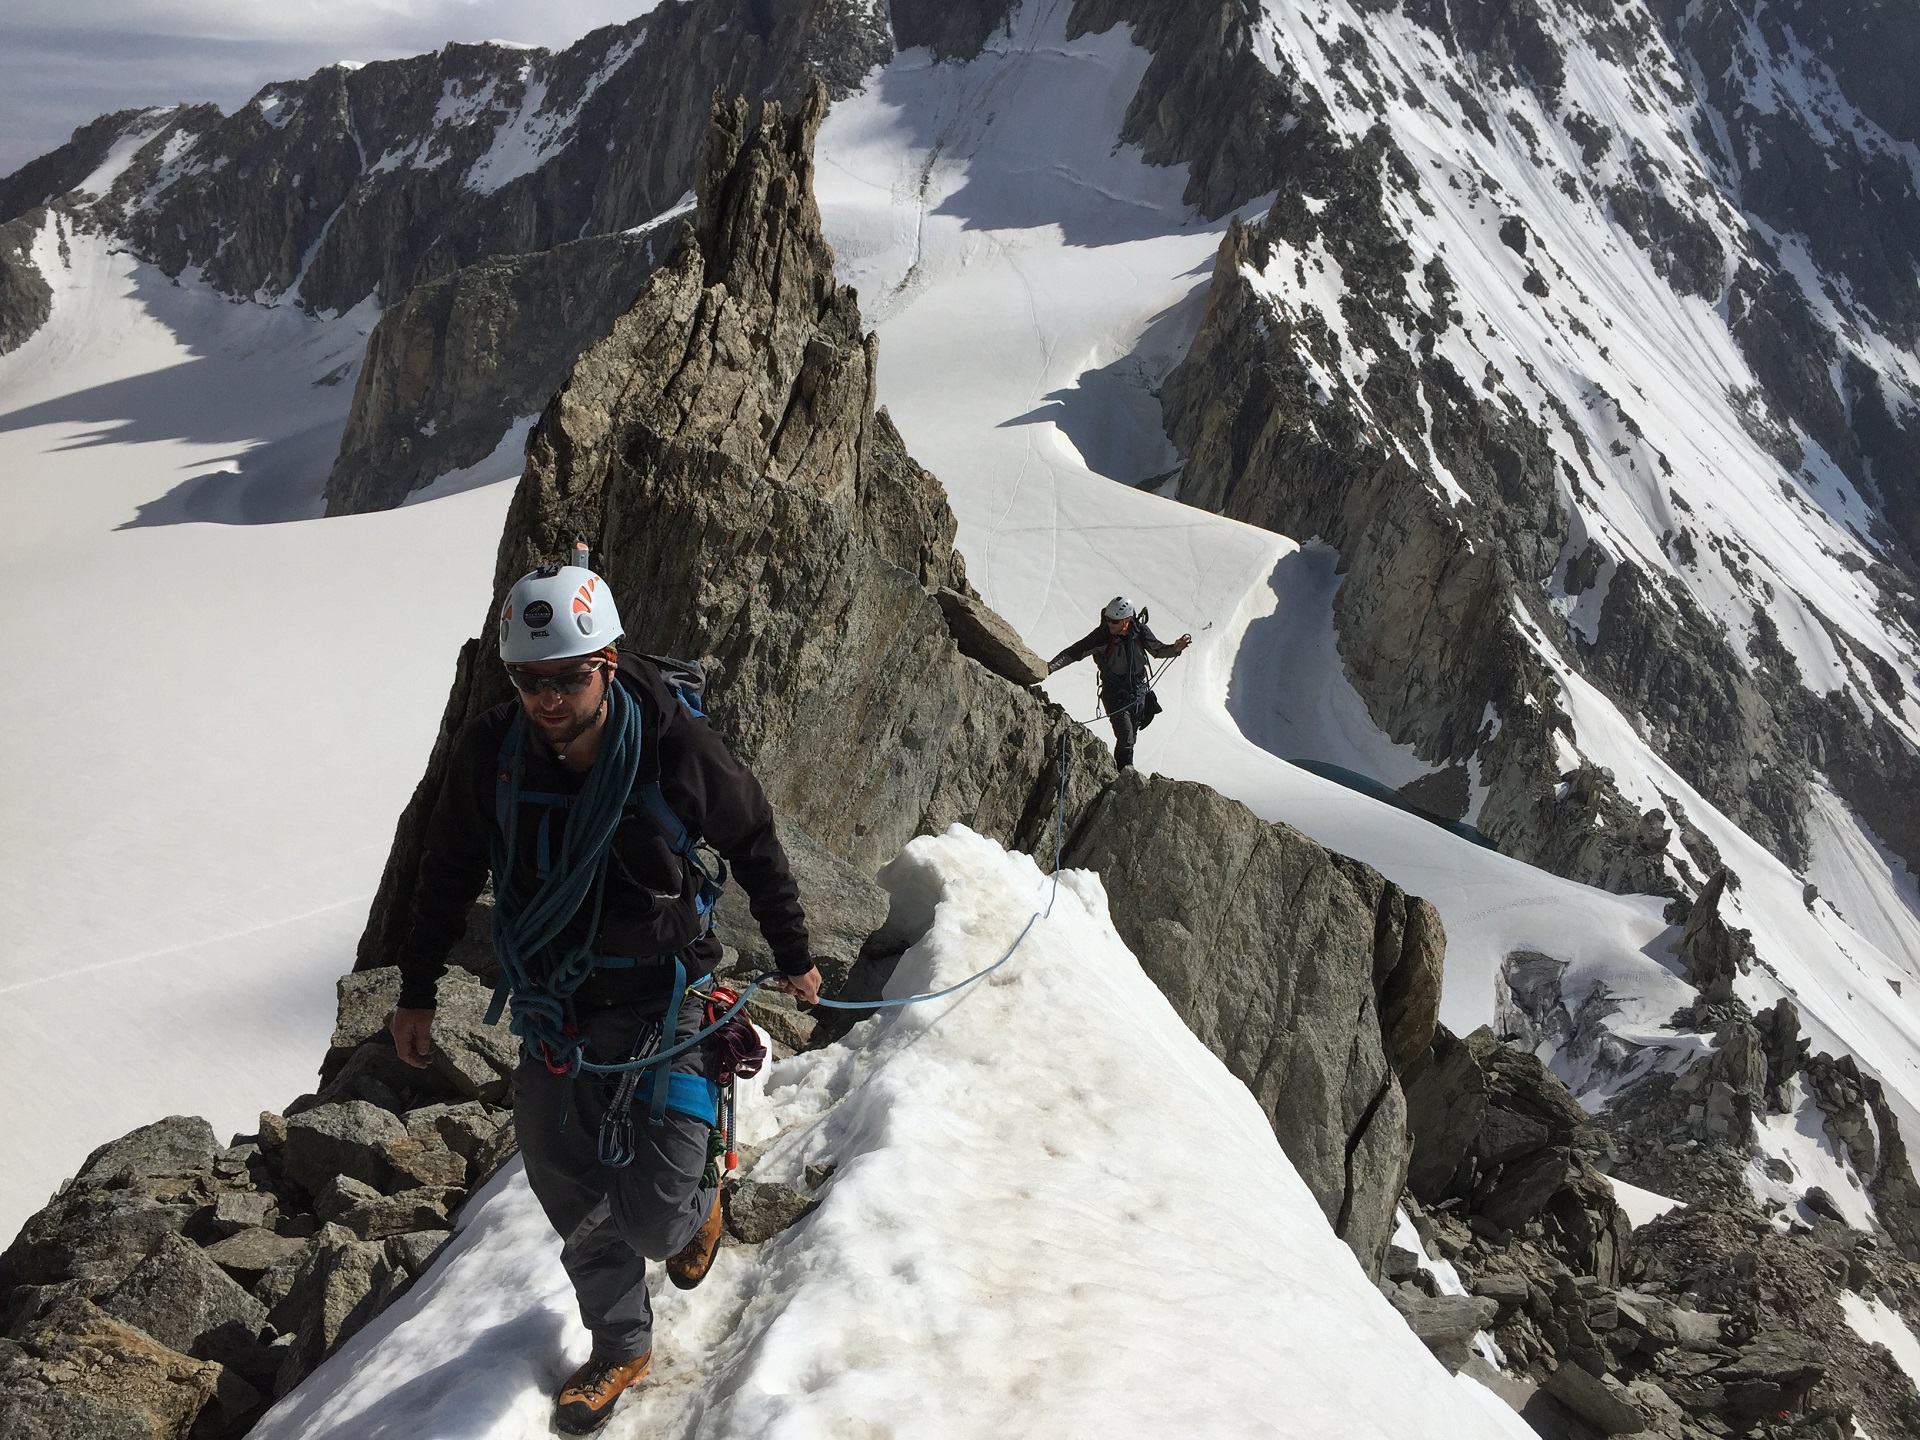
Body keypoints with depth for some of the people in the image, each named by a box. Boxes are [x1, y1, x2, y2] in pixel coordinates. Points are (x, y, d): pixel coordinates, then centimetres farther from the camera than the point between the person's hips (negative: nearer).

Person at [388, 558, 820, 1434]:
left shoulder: (676, 746, -20)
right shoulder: (490, 753, -12)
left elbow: (755, 845, -2)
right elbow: (447, 875, 5)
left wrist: (793, 957, 8)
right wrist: (415, 991, 10)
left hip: (664, 1008, -3)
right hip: (554, 1015, 3)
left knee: (651, 1214, -5)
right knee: (576, 1207, 11)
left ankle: (696, 1204, 32)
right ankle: (621, 1347, 36)